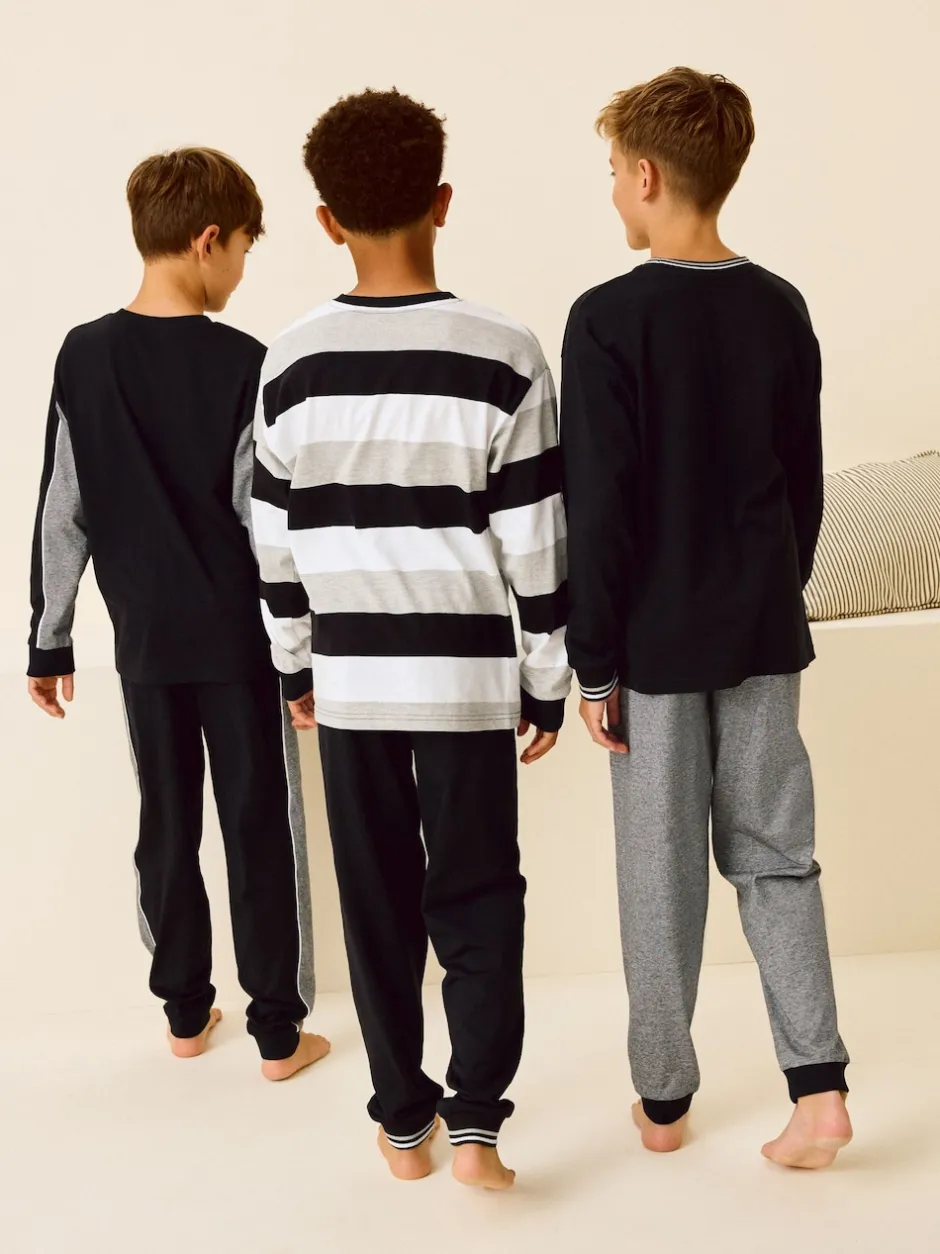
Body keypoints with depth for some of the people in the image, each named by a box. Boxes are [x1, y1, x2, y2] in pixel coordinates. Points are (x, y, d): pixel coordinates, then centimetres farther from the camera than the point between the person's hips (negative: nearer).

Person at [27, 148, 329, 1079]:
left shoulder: (82, 355, -2)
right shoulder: (242, 364, -14)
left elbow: (63, 513, 1)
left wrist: (49, 641, 9)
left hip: (145, 638, 4)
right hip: (240, 636, -4)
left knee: (167, 825, 16)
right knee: (260, 831, 7)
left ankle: (185, 1011, 30)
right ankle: (278, 1031, 17)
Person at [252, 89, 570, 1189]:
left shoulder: (290, 367, -2)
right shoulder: (503, 361, -9)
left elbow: (276, 543, 4)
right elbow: (534, 548, -7)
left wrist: (295, 665, 17)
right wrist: (548, 680, 3)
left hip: (349, 680, 2)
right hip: (467, 678, -2)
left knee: (377, 901, 13)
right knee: (476, 898, 12)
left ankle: (402, 1119, 24)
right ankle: (475, 1118, 7)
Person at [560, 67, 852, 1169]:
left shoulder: (610, 319, -13)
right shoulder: (781, 310, 3)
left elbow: (599, 510, -14)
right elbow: (806, 486, 8)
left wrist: (592, 663, -6)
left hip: (657, 641, -4)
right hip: (764, 634, 4)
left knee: (662, 873, 9)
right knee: (776, 856, 14)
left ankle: (664, 1097, 23)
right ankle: (817, 1082, 8)